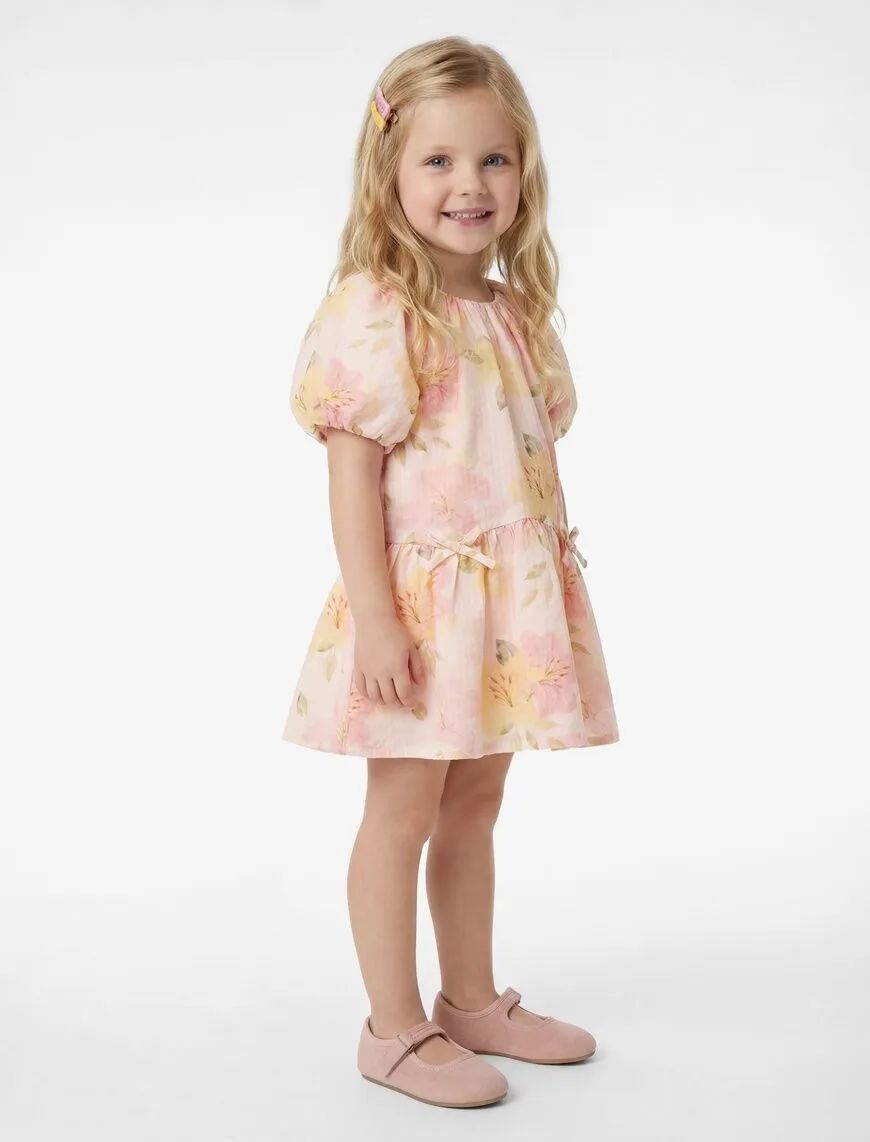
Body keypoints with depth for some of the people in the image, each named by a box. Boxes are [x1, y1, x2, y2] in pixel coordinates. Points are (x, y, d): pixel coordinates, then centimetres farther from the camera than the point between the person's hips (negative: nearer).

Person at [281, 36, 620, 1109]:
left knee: (474, 805, 17)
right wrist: (375, 617, -20)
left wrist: (550, 592, 16)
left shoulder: (517, 315, 10)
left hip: (512, 603, 7)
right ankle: (395, 1030, 17)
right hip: (420, 599, -7)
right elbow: (351, 475, -16)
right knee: (403, 809, 3)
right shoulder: (374, 313, -13)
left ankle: (472, 1000, 32)